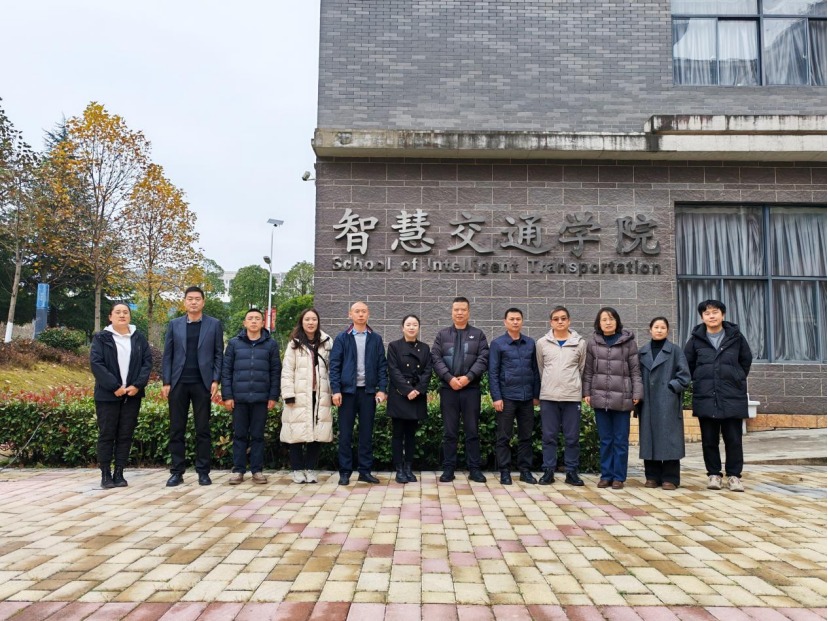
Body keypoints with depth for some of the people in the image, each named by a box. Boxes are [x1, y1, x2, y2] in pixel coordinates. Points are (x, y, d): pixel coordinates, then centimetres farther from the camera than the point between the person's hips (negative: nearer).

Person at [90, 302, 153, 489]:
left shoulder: (139, 338, 11)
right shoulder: (101, 338, 3)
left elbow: (147, 362, 5)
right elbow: (96, 363, -7)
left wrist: (137, 385, -10)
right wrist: (114, 386, -16)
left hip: (132, 395, 2)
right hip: (108, 395, -2)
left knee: (125, 435, 4)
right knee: (107, 434, 2)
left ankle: (119, 473, 11)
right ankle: (105, 474, 9)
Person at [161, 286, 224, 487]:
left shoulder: (214, 324, 5)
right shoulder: (174, 324, 9)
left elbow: (218, 354, 3)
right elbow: (167, 355, 7)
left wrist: (215, 381, -6)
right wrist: (166, 382, 0)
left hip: (202, 383, -1)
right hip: (178, 383, 2)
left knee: (203, 429, 3)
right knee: (176, 429, 5)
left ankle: (203, 472, 10)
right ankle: (177, 472, 13)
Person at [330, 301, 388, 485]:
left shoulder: (376, 339, 7)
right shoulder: (342, 338, 3)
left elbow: (382, 366, 6)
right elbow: (334, 365, -1)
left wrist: (382, 389, -3)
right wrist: (336, 390, -9)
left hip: (368, 391, 1)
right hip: (347, 391, -1)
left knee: (367, 433, 6)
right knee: (345, 433, 3)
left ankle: (365, 471, 15)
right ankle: (345, 472, 12)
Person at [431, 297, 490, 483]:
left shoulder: (478, 335, 8)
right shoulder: (442, 335, 10)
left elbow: (483, 359, -2)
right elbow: (436, 359, 0)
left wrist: (468, 377, -15)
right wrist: (449, 378, -13)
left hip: (471, 389, 0)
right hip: (448, 389, 1)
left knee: (472, 431, 4)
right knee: (449, 431, 5)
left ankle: (474, 469, 12)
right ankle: (449, 468, 12)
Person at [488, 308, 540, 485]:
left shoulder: (530, 343, 9)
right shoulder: (497, 343, -1)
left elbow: (535, 370, 12)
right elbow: (493, 373, -4)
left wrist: (536, 395, 8)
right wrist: (496, 397, -10)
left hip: (527, 397, 3)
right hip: (507, 397, -3)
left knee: (526, 436, 10)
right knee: (504, 437, 3)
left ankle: (525, 470, 19)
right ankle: (505, 472, 11)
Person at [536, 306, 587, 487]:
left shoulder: (580, 343, 3)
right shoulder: (542, 343, 4)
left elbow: (582, 368, 12)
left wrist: (572, 385, 12)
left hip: (572, 396, 0)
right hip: (548, 396, 0)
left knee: (572, 436, 5)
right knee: (549, 436, 4)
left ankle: (572, 472, 15)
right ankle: (549, 471, 12)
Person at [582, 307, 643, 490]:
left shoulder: (628, 342, 0)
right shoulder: (593, 343, 6)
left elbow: (635, 370, 0)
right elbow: (588, 371, 8)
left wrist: (637, 393, -6)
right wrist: (586, 392, 3)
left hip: (622, 398, -2)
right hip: (600, 397, 2)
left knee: (620, 440, 5)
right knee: (605, 439, 10)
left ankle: (619, 476, 14)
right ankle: (606, 475, 18)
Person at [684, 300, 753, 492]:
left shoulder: (736, 336, 3)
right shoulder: (696, 339, 2)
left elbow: (746, 360, 15)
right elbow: (687, 364, 13)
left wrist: (738, 380, 15)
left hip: (733, 397, 0)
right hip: (705, 397, 0)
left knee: (733, 439, 3)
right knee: (709, 439, 6)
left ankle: (734, 475, 15)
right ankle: (714, 474, 18)